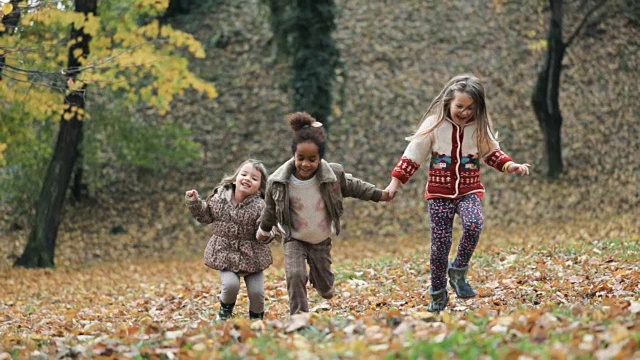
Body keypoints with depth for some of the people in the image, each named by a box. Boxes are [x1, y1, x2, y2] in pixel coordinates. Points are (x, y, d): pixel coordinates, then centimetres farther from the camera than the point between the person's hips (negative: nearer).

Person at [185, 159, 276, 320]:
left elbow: (266, 236, -13)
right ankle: (226, 309, 14)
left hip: (252, 256, -1)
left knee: (257, 291, -2)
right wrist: (195, 203, -2)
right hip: (225, 252, 1)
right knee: (230, 284, -19)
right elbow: (206, 215, 11)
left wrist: (266, 234, -35)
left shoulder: (259, 206, -16)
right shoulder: (219, 197, -6)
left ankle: (256, 317, 30)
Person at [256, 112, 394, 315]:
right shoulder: (279, 182, -22)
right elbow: (271, 208, -1)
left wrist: (379, 195, 6)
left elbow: (353, 187, 1)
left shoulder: (333, 175, -22)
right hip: (294, 239, -1)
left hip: (321, 239, 1)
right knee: (295, 275, -23)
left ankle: (323, 283, 49)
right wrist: (264, 229, 14)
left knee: (325, 286, 12)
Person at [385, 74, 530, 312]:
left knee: (473, 225, -29)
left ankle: (458, 272, -9)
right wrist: (396, 181, -4)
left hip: (470, 190, 1)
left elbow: (492, 153, 14)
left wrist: (510, 166, -2)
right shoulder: (434, 125, -7)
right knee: (440, 243, -3)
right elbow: (413, 155, -2)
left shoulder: (480, 127, -1)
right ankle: (438, 294, 14)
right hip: (440, 192, -1)